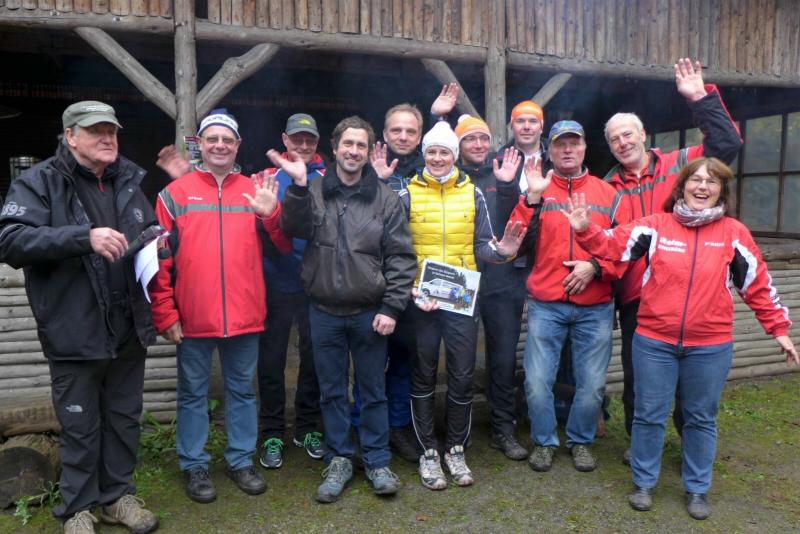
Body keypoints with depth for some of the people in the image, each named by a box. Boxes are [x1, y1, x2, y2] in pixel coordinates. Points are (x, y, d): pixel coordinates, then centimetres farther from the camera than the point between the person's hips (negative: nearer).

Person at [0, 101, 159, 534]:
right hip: (75, 334, -5)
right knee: (80, 427, 8)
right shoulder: (40, 182, -5)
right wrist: (84, 237, -28)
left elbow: (151, 232, 25)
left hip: (128, 329, 5)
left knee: (124, 419, 15)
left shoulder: (128, 182, 11)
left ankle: (118, 495, 33)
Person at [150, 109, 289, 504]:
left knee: (242, 391, 13)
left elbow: (284, 247, 4)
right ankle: (193, 465, 27)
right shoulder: (176, 193, 2)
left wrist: (271, 214, -15)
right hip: (193, 317, -2)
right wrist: (165, 313, -5)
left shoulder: (254, 191, 8)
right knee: (193, 394, 11)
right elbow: (159, 257, -1)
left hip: (245, 315, 2)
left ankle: (240, 460, 29)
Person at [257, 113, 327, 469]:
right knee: (272, 359, 7)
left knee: (314, 357, 11)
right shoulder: (267, 177, 3)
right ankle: (272, 434, 23)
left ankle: (307, 428, 29)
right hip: (276, 283, 0)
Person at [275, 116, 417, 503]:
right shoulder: (313, 192, 4)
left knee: (373, 391, 10)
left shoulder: (385, 198, 0)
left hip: (370, 312, -1)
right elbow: (295, 229, -13)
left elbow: (401, 257, -2)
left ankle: (377, 461, 26)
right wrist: (298, 185, -25)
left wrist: (391, 308, -7)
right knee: (332, 391, 12)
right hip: (325, 311, 1)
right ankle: (338, 460, 28)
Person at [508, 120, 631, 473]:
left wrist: (595, 266, -12)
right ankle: (544, 441, 24)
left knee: (592, 384, 6)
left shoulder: (608, 194, 8)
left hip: (595, 308, 1)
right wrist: (532, 196, -15)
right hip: (546, 306, -1)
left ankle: (581, 440, 31)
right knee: (537, 381, 0)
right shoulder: (537, 191, 5)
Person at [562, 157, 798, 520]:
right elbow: (611, 245, -7)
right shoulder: (656, 225, -2)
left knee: (701, 419, 15)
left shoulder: (733, 233, 1)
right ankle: (643, 482, 29)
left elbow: (758, 284, 8)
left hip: (710, 347, 1)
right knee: (649, 415, 10)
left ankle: (697, 489, 34)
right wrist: (584, 230, -25)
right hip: (653, 343, -1)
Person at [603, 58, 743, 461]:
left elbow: (726, 144, -7)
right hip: (634, 296, 2)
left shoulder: (679, 164, 4)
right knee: (636, 375, 12)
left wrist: (702, 99, -12)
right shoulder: (609, 187, 8)